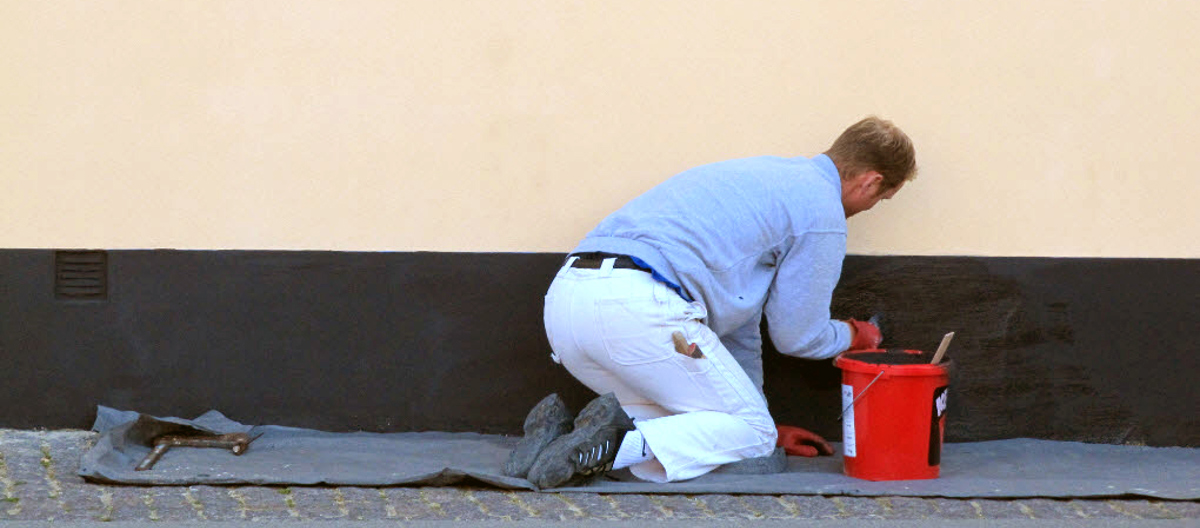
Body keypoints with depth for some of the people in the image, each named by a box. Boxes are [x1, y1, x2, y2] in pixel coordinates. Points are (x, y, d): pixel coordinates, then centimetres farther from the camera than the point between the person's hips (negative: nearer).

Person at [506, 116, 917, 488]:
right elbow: (797, 335, 12)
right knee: (750, 432, 5)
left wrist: (756, 416, 47)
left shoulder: (761, 172, 34)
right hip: (639, 304, -9)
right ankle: (624, 443, -19)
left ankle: (558, 431, -2)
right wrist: (853, 335, 34)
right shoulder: (822, 209, 6)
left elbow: (737, 321, 40)